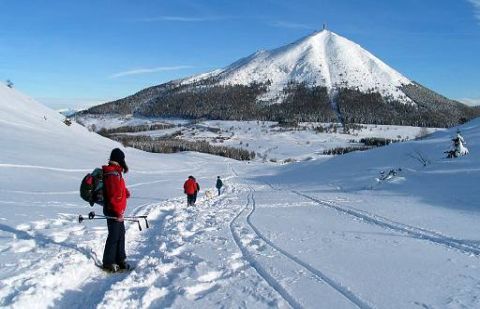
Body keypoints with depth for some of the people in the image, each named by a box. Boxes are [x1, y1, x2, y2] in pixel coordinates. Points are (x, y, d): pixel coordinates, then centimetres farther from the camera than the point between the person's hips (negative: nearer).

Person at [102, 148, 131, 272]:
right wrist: (119, 212, -21)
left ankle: (120, 259, 26)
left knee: (121, 233, 16)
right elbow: (115, 195, -24)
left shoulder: (114, 172, 12)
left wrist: (125, 191, 9)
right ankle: (108, 262, 10)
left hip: (117, 210, 10)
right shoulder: (113, 174, -21)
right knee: (114, 236, -1)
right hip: (114, 211, -10)